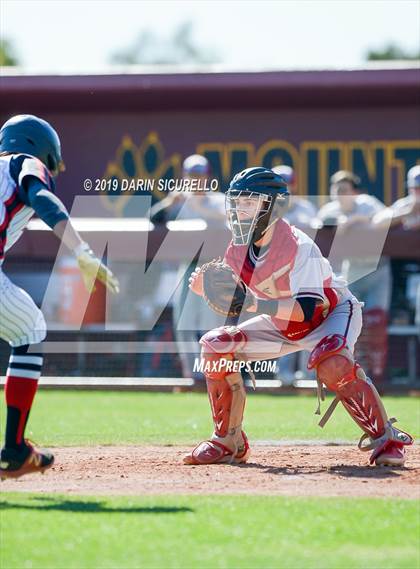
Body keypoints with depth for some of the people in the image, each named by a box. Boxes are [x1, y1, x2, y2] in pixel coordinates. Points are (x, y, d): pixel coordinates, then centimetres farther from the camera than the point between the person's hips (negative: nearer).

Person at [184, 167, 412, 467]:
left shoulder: (299, 247, -31)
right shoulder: (238, 249, -11)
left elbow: (306, 309, -38)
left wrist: (255, 304, -45)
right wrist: (207, 290, -23)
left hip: (332, 313, -7)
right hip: (283, 325, 7)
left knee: (331, 362, -38)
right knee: (215, 345, -7)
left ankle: (384, 436, -22)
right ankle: (228, 442, 3)